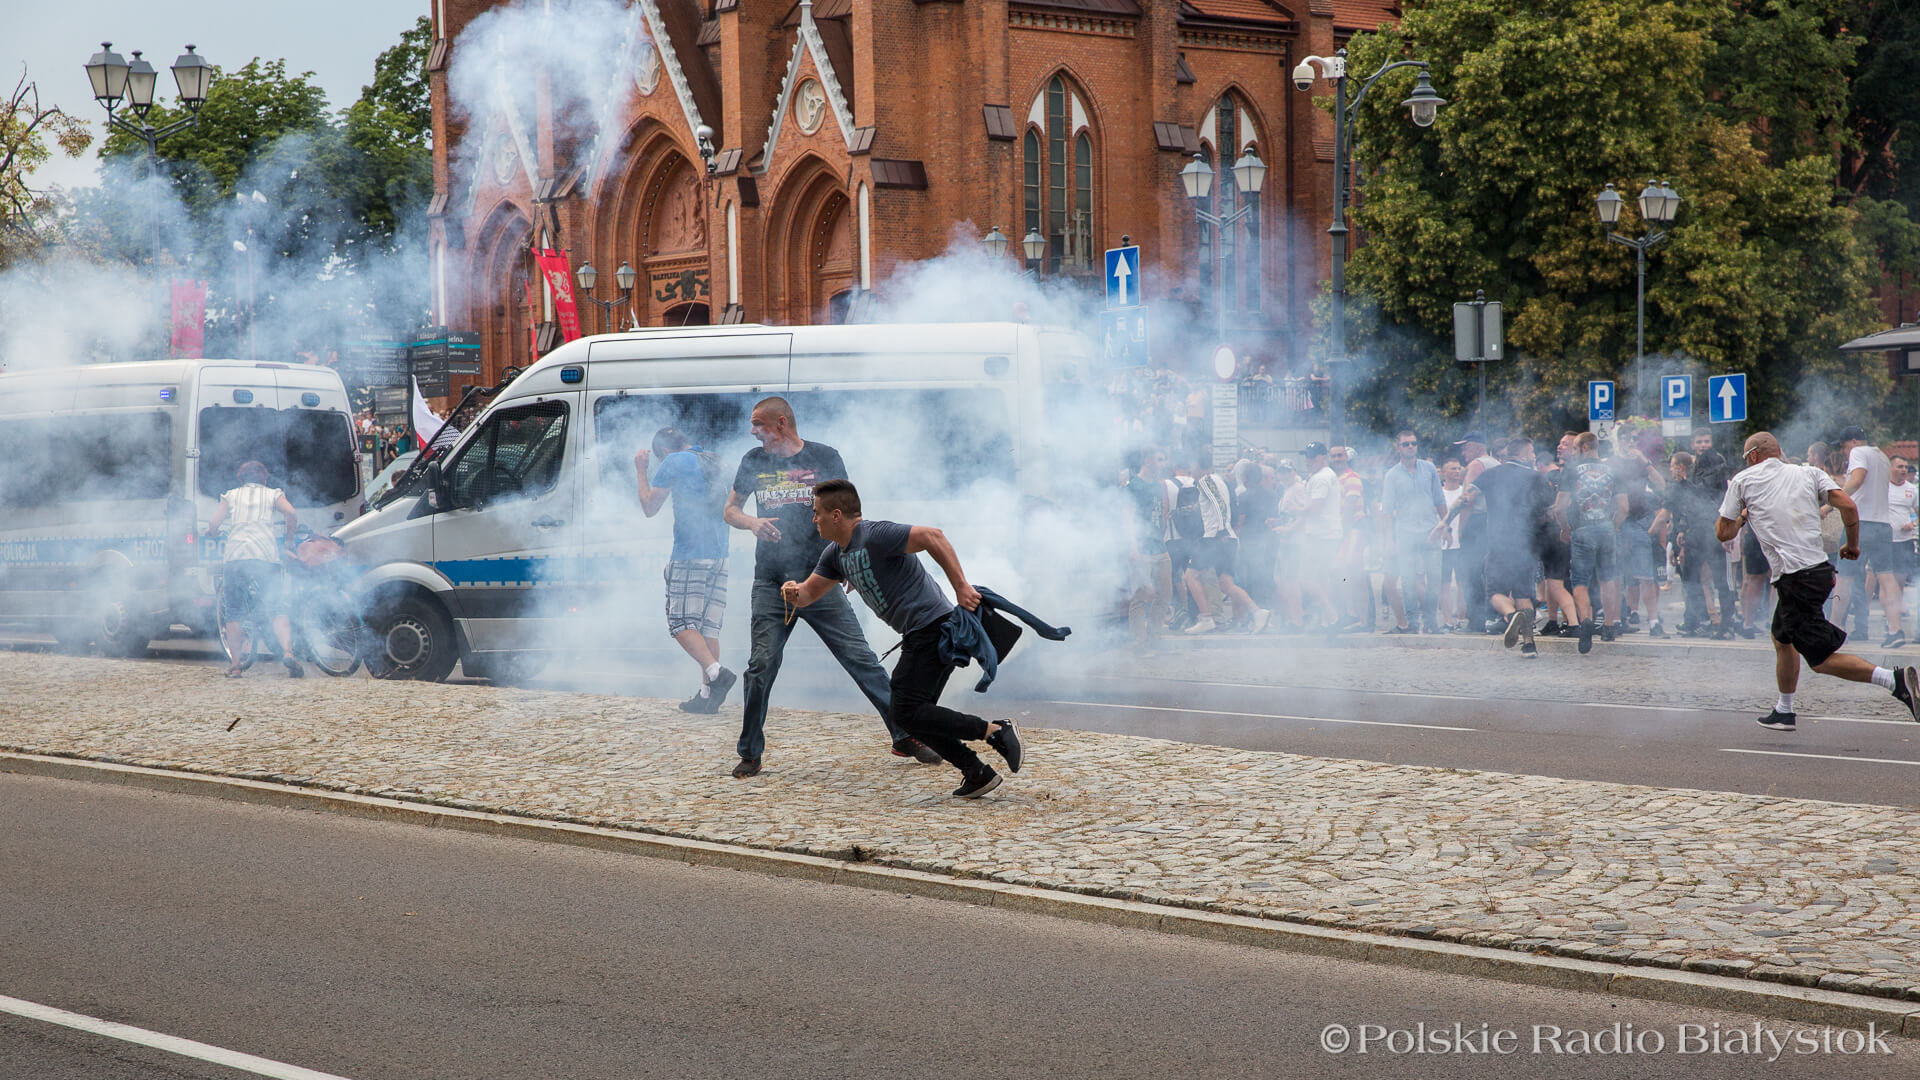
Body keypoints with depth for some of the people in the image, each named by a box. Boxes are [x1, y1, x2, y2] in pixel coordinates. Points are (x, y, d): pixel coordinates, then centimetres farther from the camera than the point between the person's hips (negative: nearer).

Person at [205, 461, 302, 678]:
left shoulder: (232, 495, 22)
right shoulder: (273, 494, 19)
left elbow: (213, 523, 11)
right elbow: (291, 513, 2)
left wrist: (211, 532, 33)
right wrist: (289, 535, 19)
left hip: (234, 556, 1)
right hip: (265, 555, -1)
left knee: (234, 613, 11)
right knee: (278, 610, -4)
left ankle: (235, 664, 4)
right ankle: (287, 652, -26)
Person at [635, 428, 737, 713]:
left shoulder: (674, 462, -4)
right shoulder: (711, 462, 18)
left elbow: (649, 507, 0)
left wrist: (641, 472, 14)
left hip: (688, 554, -7)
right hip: (719, 554, 7)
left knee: (681, 623, -5)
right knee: (707, 626, 7)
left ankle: (716, 673, -25)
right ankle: (707, 694, 2)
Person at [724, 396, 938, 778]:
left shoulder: (825, 458, 3)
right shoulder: (754, 461, 10)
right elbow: (730, 509, 19)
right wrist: (752, 523, -5)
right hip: (771, 585, 2)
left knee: (861, 659, -4)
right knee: (760, 668, -4)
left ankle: (904, 736, 2)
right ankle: (750, 754, 9)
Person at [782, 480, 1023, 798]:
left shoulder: (876, 536, -16)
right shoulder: (836, 554, 15)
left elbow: (933, 536, -25)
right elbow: (809, 593, 20)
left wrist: (961, 587, -29)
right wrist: (794, 592, -5)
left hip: (932, 626, -10)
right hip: (919, 636, 10)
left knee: (907, 713, -14)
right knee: (915, 714, 11)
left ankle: (995, 731, -14)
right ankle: (977, 773, 11)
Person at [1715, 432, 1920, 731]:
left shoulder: (1743, 480, 3)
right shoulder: (1808, 473, 11)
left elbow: (1723, 533, 7)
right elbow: (1847, 505, -3)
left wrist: (1743, 516, 28)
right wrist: (1853, 544, 12)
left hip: (1794, 580, -7)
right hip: (1821, 569, 7)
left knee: (1821, 660, -6)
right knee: (1782, 639, 26)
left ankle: (1895, 680, -22)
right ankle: (1784, 711, 35)